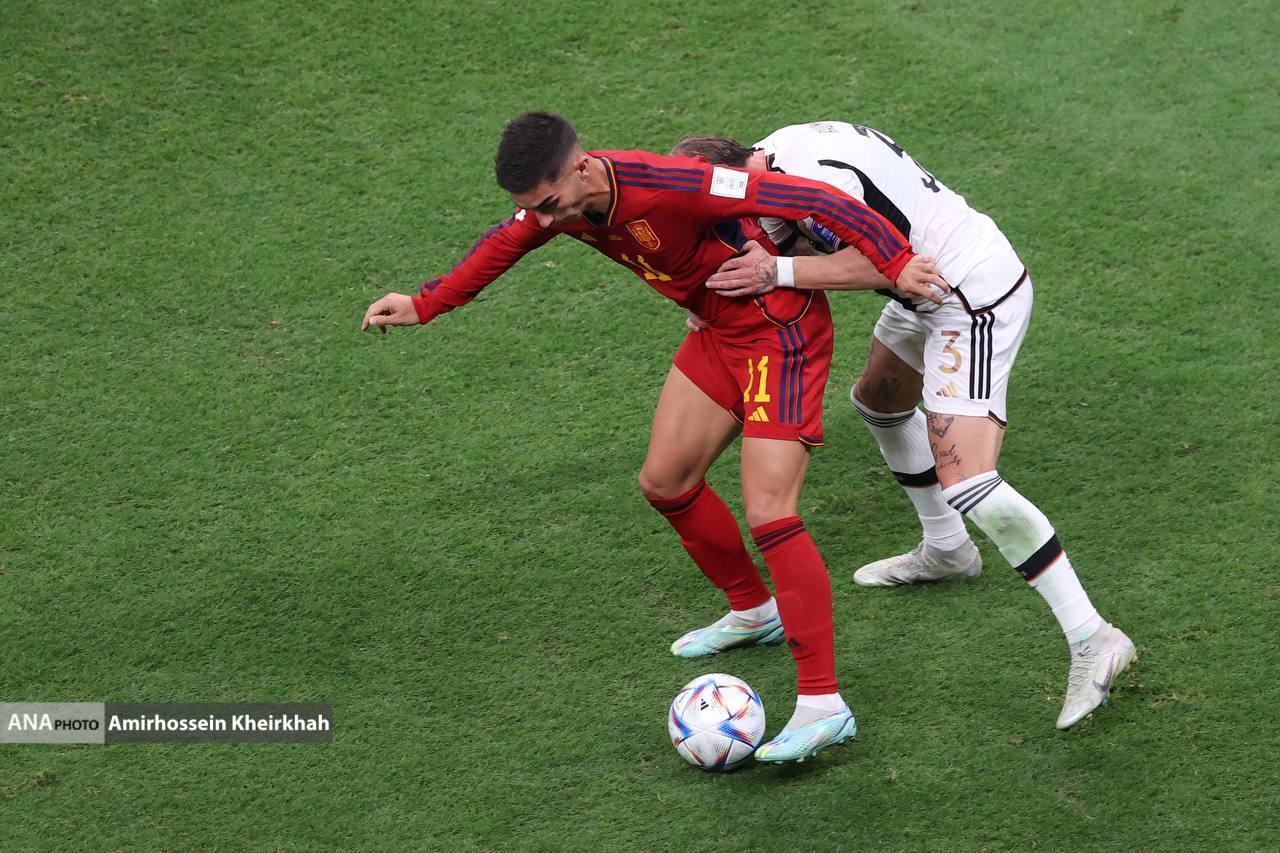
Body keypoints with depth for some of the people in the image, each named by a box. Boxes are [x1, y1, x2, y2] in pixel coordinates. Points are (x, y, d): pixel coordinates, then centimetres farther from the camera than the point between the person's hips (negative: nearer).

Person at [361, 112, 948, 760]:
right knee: (665, 482, 14)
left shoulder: (664, 185, -33)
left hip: (780, 331, -9)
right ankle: (753, 611, 37)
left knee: (768, 512, -16)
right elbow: (504, 245, 16)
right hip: (718, 331, 9)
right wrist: (424, 305, 20)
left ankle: (823, 703, -14)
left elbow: (807, 199, -31)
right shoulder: (558, 200, -7)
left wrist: (896, 262, -31)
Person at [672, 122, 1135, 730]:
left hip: (976, 303, -11)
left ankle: (1093, 640, -12)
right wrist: (716, 298, -1)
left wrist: (780, 273, -30)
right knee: (878, 401, 31)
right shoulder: (770, 156, 4)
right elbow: (768, 243, 16)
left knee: (965, 482, -17)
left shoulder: (815, 179, -27)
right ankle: (946, 551, 50)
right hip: (931, 292, 11)